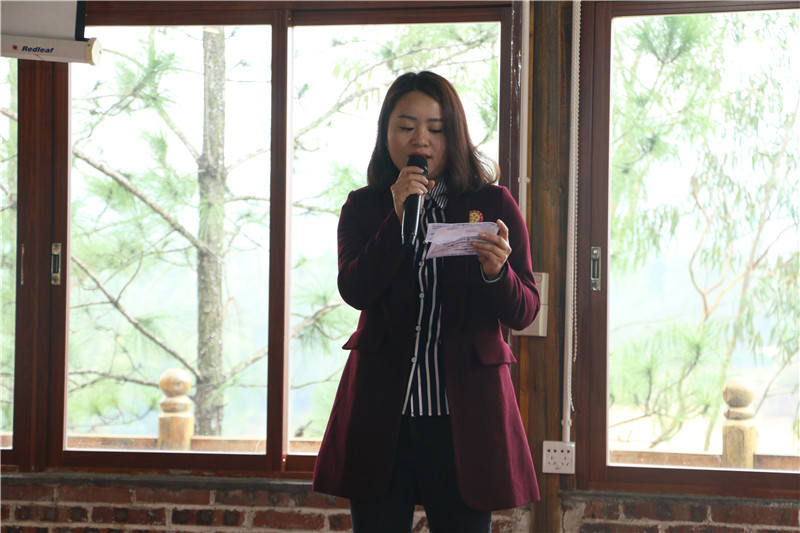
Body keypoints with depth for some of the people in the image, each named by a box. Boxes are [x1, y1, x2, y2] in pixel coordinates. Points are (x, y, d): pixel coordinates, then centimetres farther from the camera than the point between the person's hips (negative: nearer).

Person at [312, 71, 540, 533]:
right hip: (381, 412, 1)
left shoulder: (494, 205, 4)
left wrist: (496, 271, -21)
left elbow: (524, 313, 0)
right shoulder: (363, 208, 8)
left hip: (463, 417, -1)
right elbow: (355, 290, -9)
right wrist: (398, 218, -18)